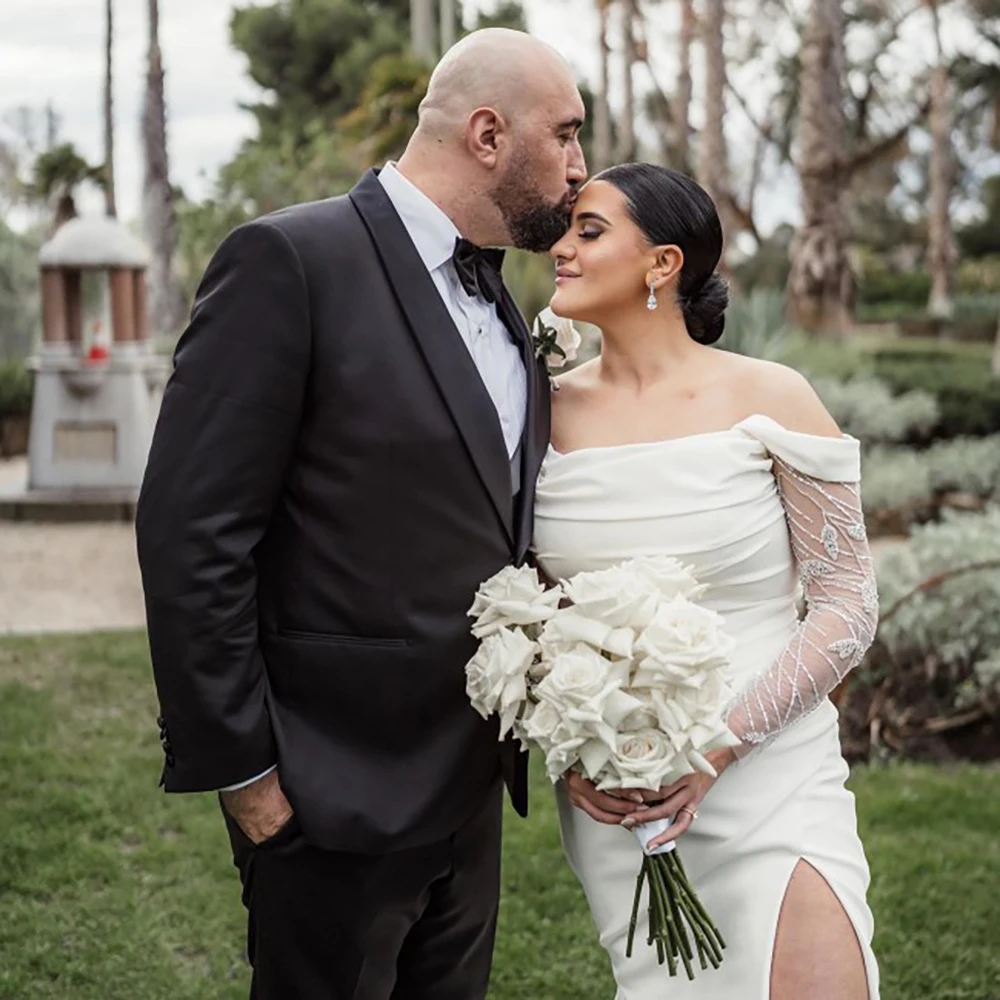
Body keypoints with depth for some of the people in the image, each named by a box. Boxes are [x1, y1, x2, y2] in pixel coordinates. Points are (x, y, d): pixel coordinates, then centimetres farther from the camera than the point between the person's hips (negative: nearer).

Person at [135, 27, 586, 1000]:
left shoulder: (496, 300, 11)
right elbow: (190, 535, -17)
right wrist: (239, 767, -16)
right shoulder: (289, 260, -14)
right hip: (338, 791, -7)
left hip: (469, 784, 8)